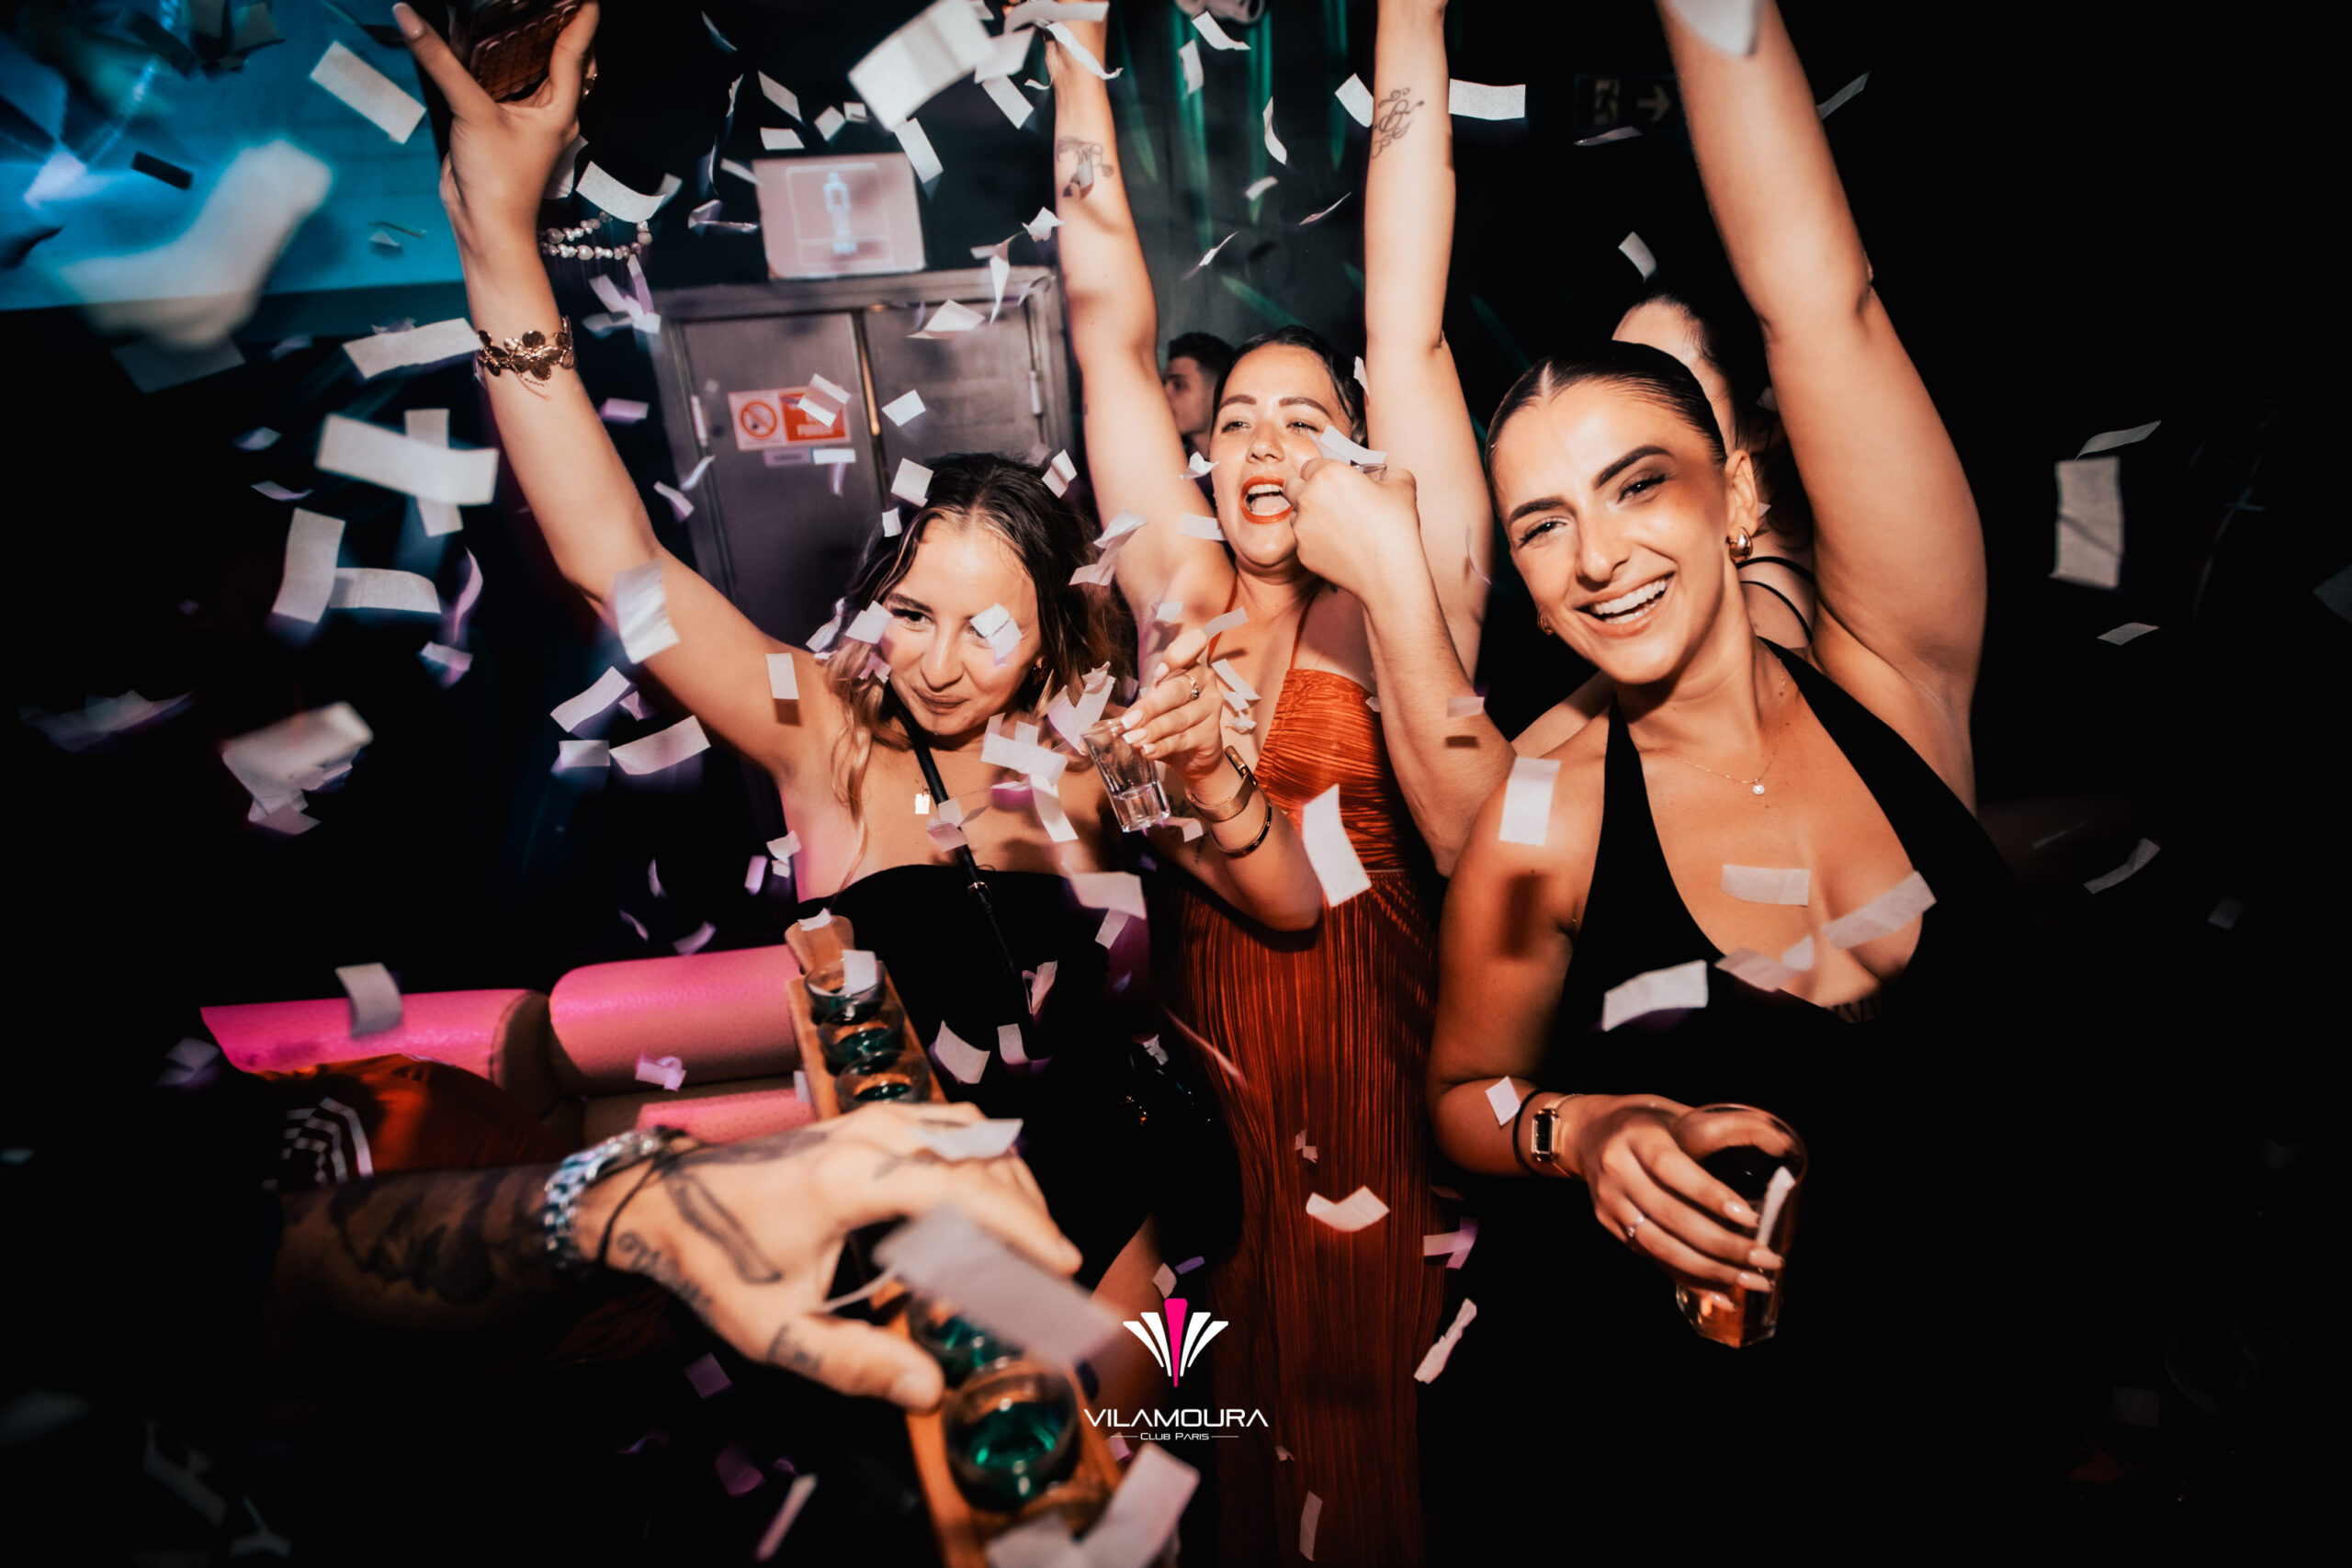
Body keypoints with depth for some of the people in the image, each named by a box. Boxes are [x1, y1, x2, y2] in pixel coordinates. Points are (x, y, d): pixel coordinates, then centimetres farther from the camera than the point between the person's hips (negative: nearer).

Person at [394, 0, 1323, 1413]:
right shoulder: (826, 732, -14)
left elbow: (1294, 905, -11)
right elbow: (615, 557, -26)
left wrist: (1209, 778, -32)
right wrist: (501, 237, -35)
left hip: (1087, 1213, 1)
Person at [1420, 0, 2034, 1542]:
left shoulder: (1899, 685, -13)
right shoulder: (1543, 822, -16)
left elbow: (1823, 303, -22)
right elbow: (1463, 1098, -3)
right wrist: (1573, 1131, -23)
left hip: (1953, 1408, 2)